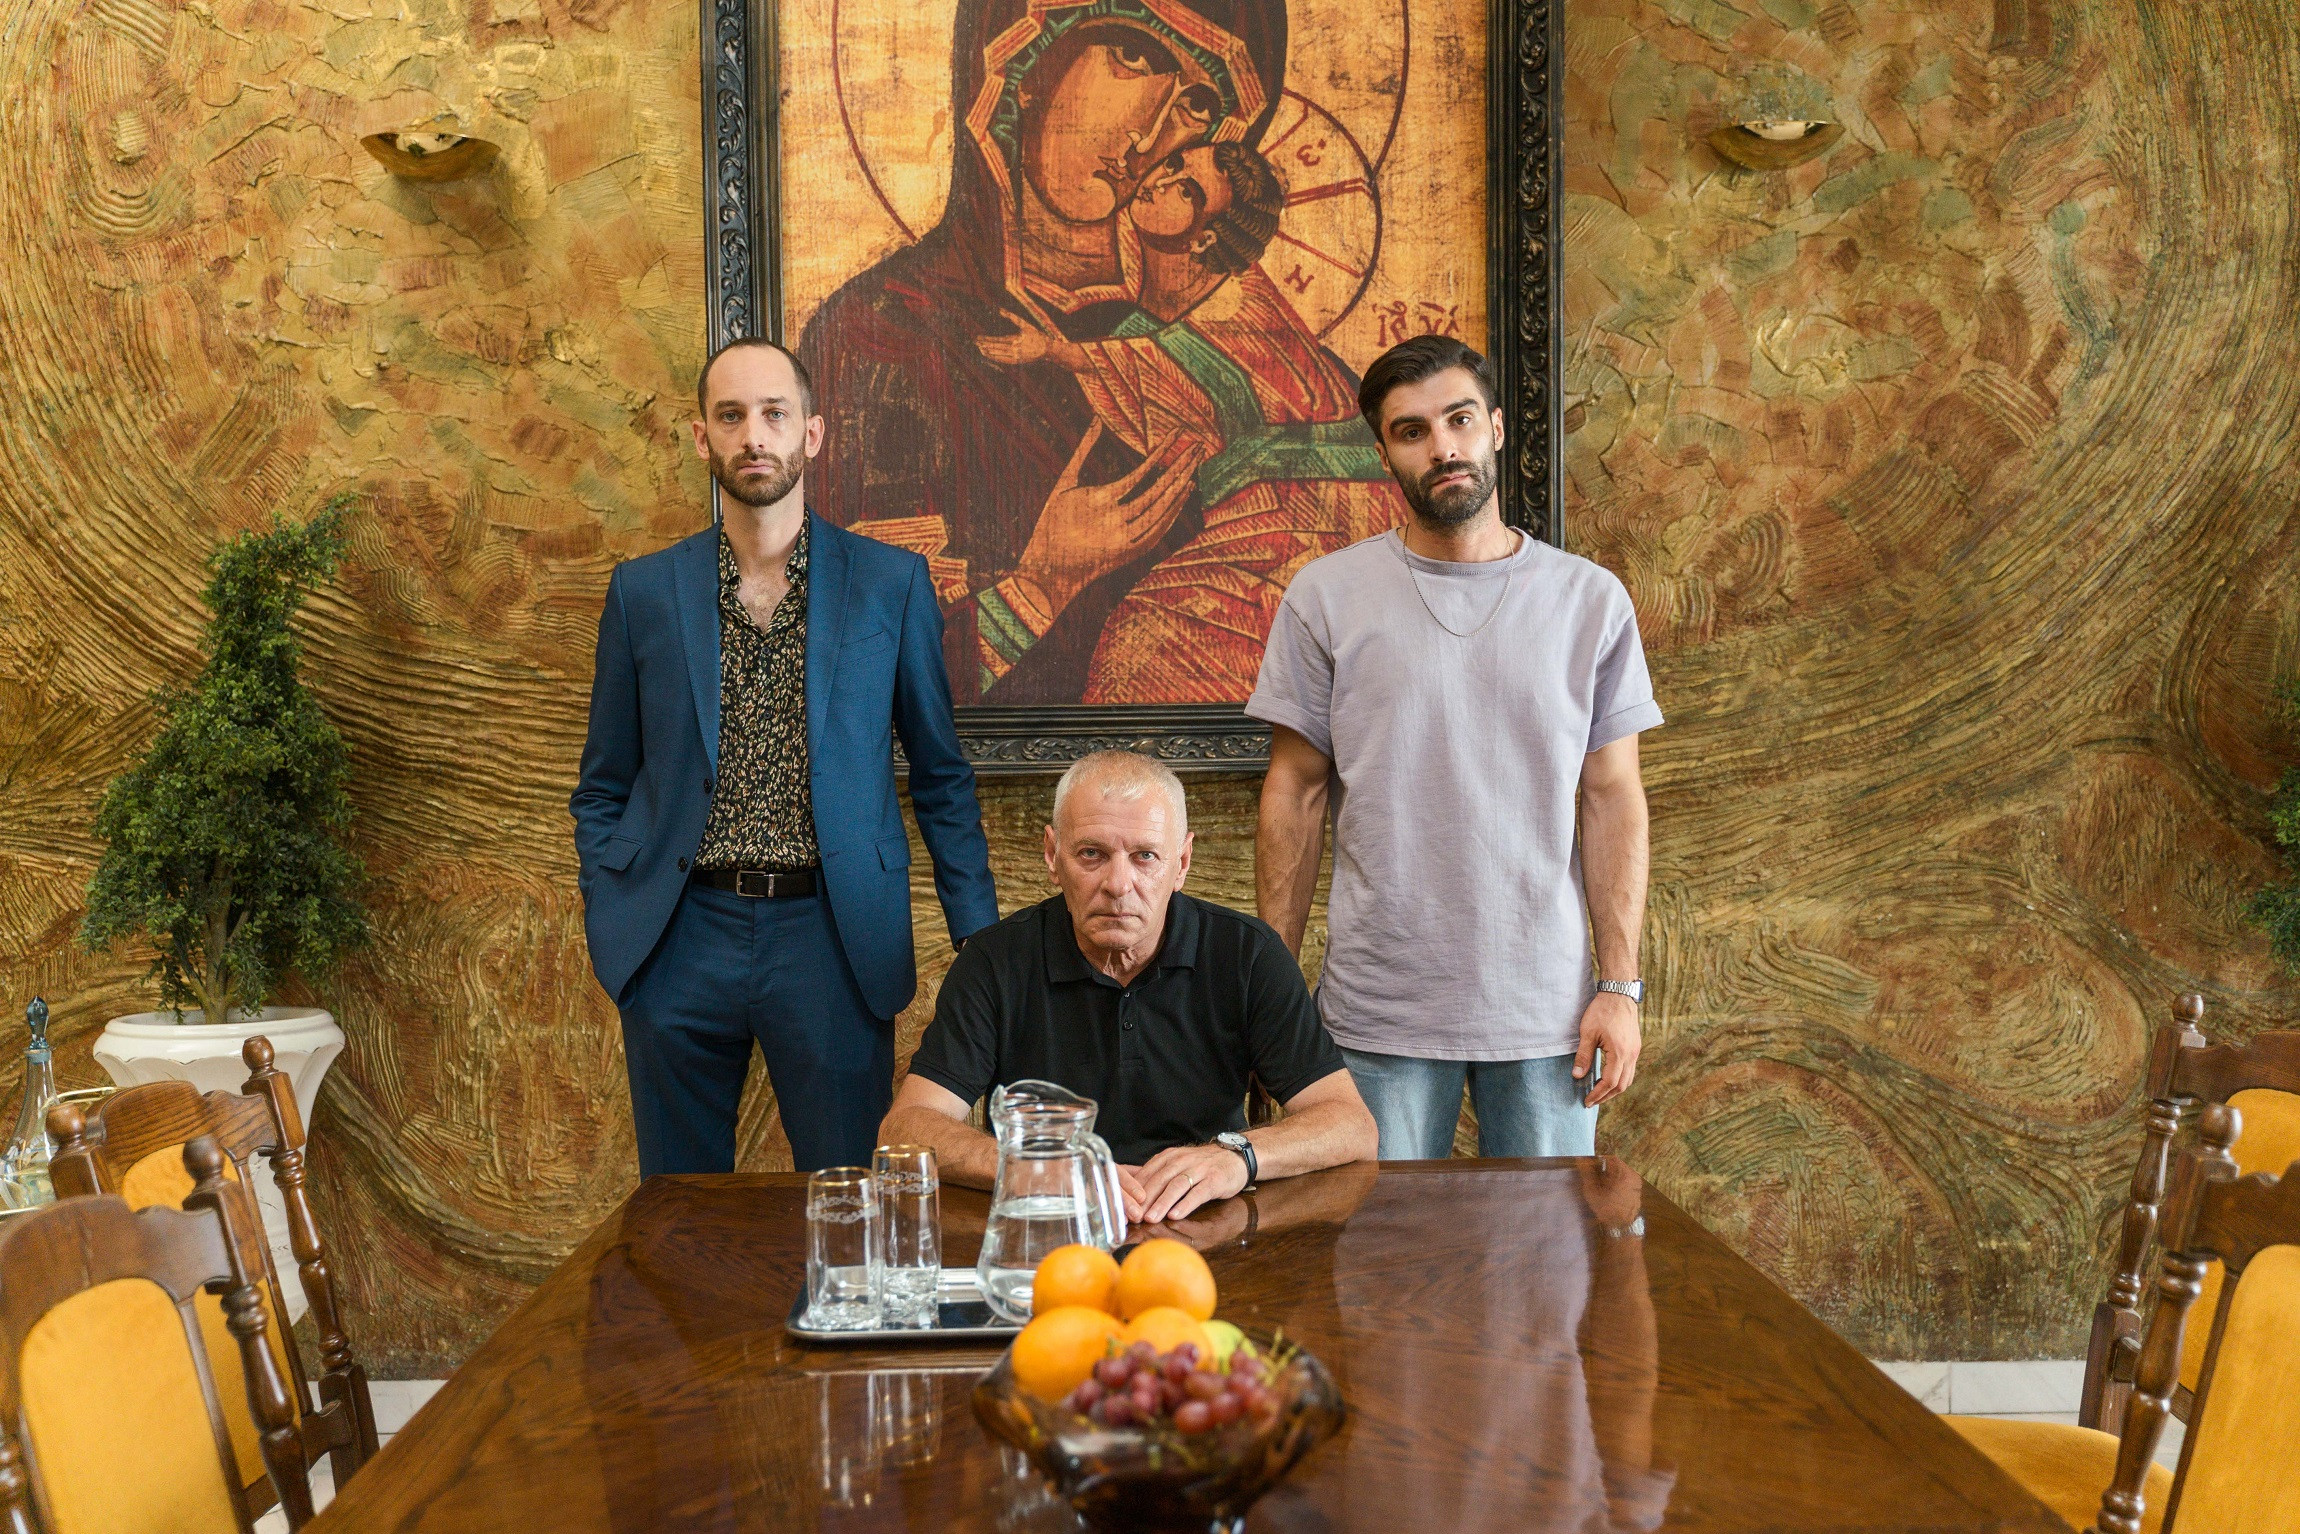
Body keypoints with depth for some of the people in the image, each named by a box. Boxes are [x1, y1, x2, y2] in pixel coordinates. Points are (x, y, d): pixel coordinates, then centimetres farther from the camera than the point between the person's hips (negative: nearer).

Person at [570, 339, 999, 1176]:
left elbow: (941, 780, 8)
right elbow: (603, 790, 13)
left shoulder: (891, 584, 4)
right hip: (681, 940, 1)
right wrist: (609, 931, 1)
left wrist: (980, 942, 3)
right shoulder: (644, 592, 7)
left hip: (833, 936, -1)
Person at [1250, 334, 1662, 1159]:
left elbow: (1612, 797, 3)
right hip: (1379, 1016, -1)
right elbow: (1295, 795, 2)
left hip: (1546, 1010, 1)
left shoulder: (1591, 601, 3)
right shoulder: (1324, 597, 0)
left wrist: (1621, 984, -3)